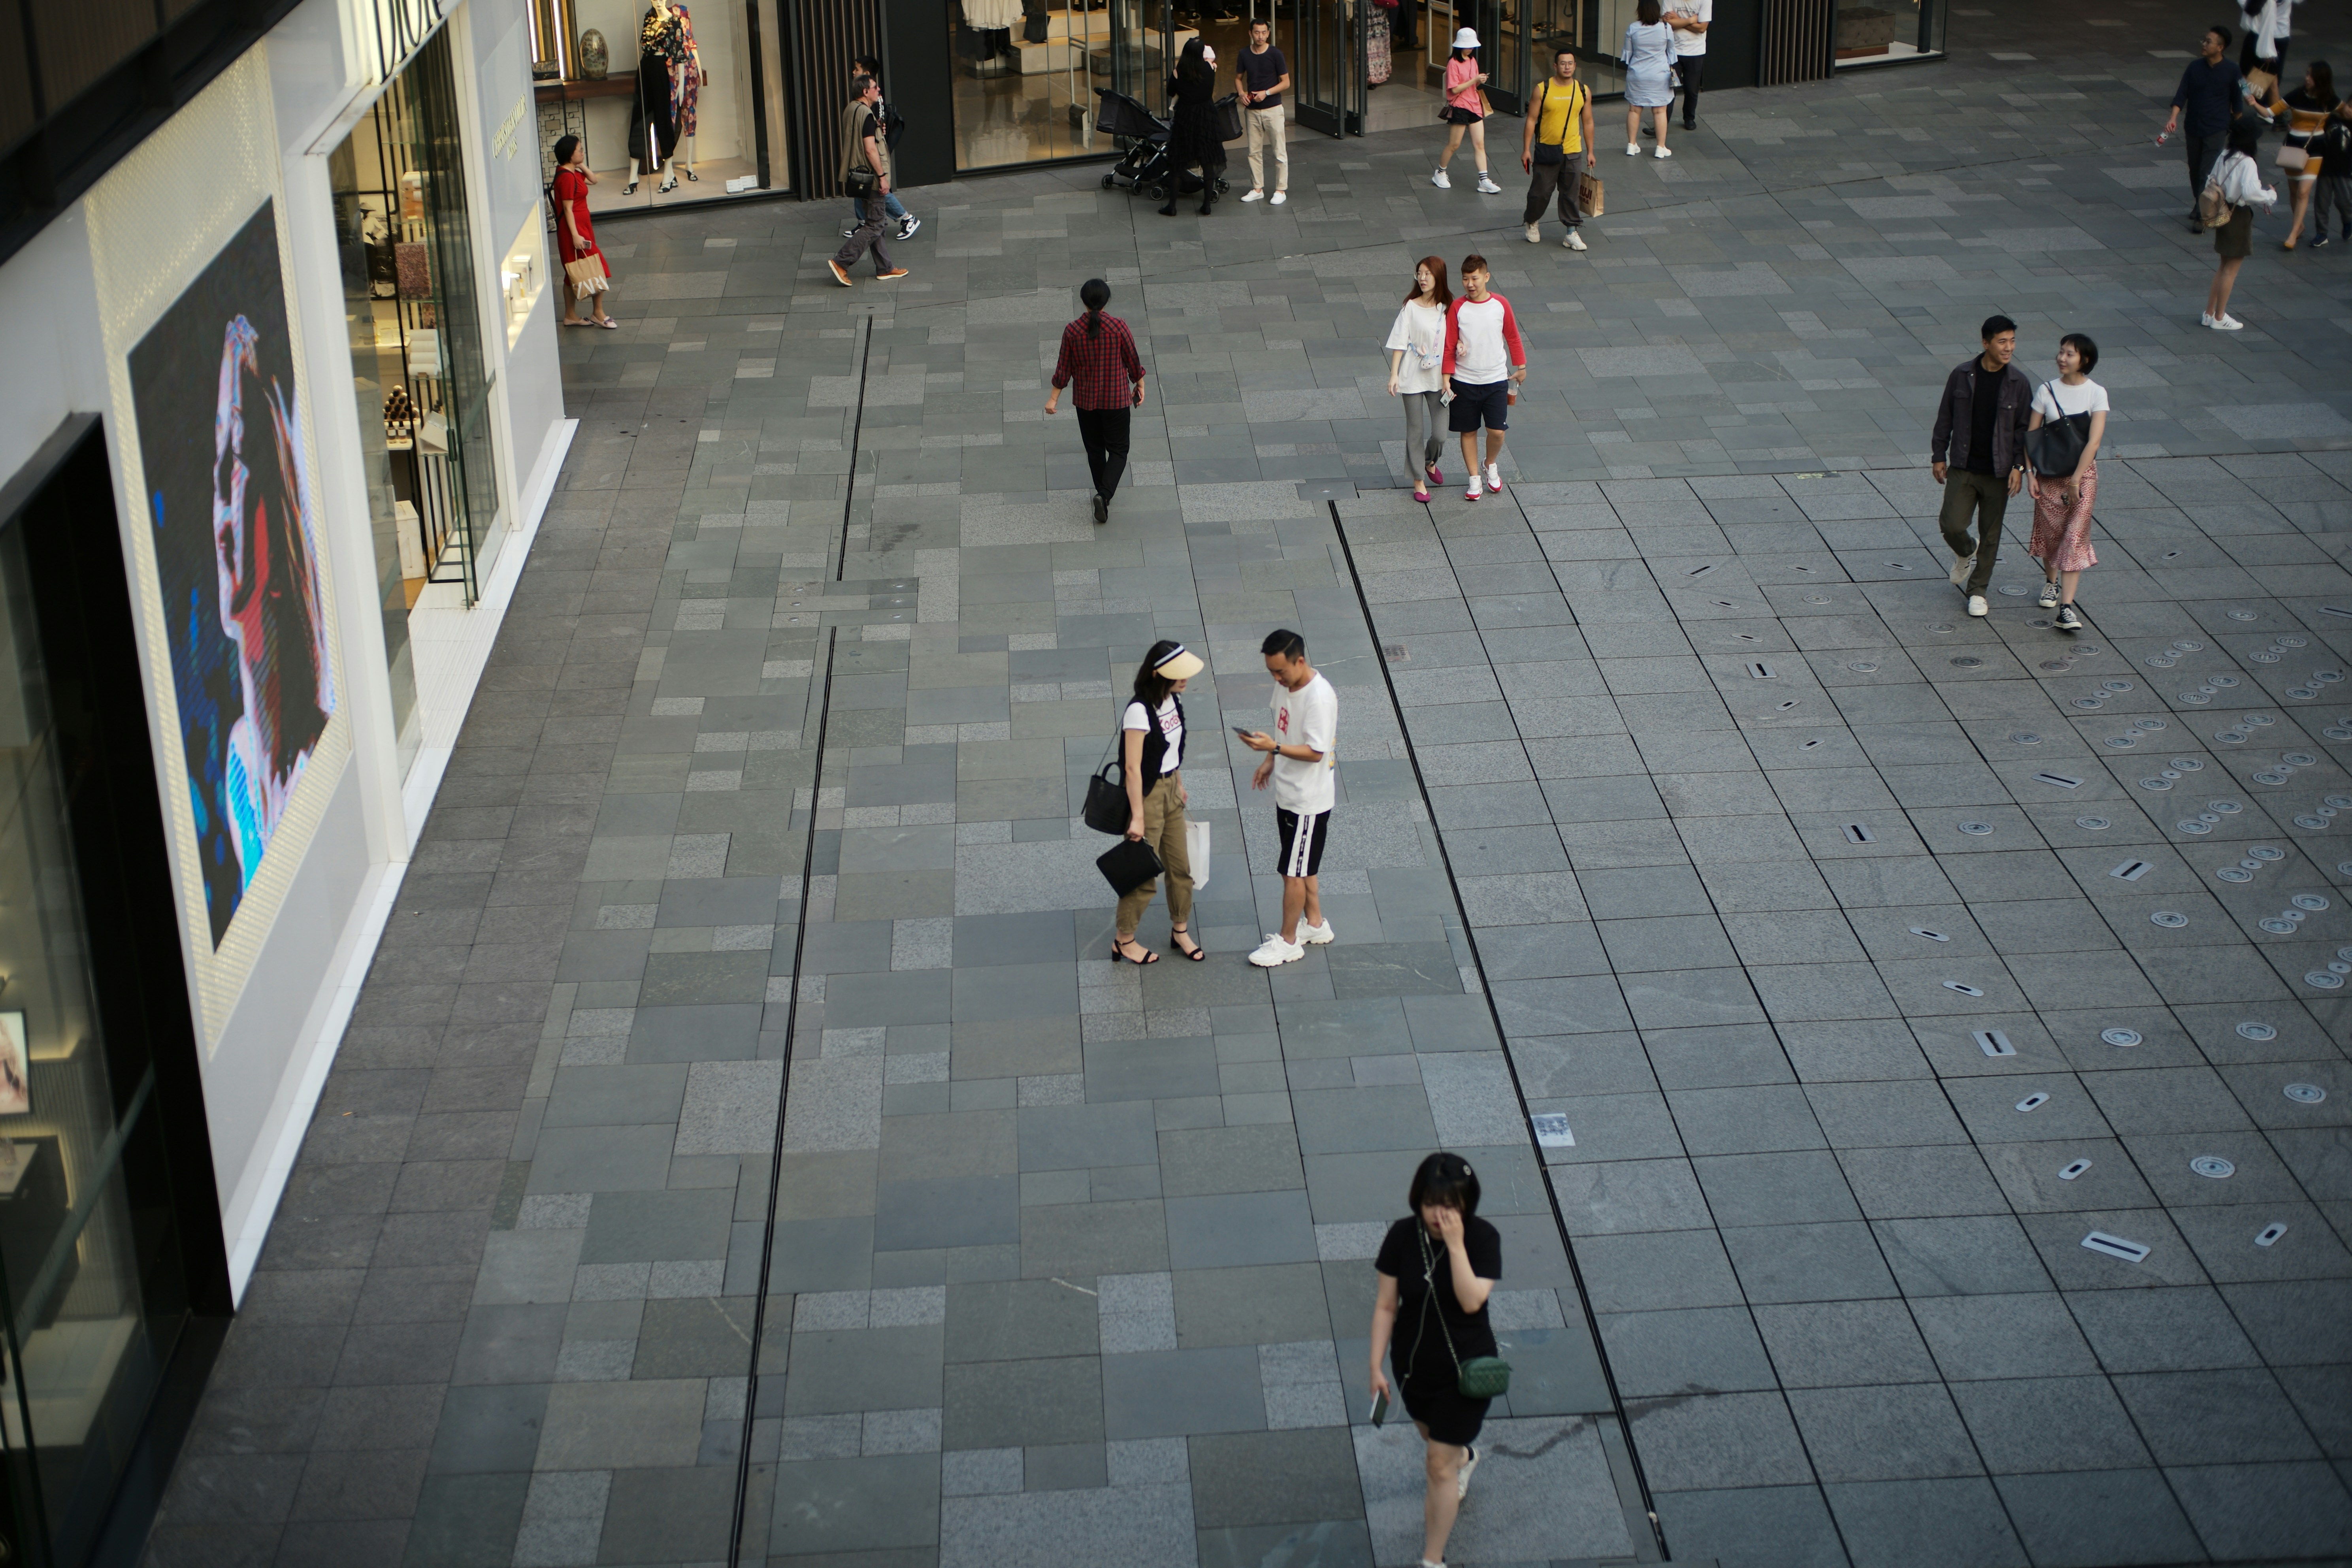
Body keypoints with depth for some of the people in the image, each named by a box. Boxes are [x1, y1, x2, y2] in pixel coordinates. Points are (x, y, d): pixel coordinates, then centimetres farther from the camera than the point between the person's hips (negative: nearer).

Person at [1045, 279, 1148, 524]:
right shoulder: (1118, 327, -16)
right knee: (1118, 449, 8)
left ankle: (1103, 492, 32)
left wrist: (1053, 398, 6)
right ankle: (1105, 494, -12)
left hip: (1085, 400, 2)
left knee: (1095, 448, 20)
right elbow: (1132, 360, -5)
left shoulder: (1072, 331, -12)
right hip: (1116, 398, -2)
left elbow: (1064, 368, -5)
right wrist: (1140, 384, 13)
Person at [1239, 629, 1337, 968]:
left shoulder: (1320, 697, -27)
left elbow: (1315, 752, -27)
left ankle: (1288, 940, 15)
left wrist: (1273, 747, -34)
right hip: (1287, 793, 9)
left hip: (1308, 800, -9)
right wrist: (1270, 761, 14)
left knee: (1293, 872, 2)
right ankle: (1315, 924, 36)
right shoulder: (1286, 684, 0)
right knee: (1302, 867, 21)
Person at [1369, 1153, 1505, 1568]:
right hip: (1413, 1363, 4)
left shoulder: (1483, 1237, -20)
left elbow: (1472, 1300, -31)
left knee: (1439, 1468, -1)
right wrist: (1377, 1366, -7)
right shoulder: (1403, 1236, -15)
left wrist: (1456, 1244, -35)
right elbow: (1385, 1306, -8)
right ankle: (1465, 1458, 65)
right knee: (1433, 1438, 29)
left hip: (1465, 1368, -4)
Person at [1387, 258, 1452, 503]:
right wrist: (1394, 374, -11)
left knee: (1440, 433, 1)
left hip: (1439, 377, 2)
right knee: (1416, 431, 4)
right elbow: (1400, 343, -6)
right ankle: (1419, 481, 20)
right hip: (1413, 378, -2)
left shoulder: (1448, 308, 1)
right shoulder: (1410, 307, -6)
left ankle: (1430, 462, 35)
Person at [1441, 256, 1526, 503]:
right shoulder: (1457, 308, -8)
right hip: (1464, 382, 0)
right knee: (1468, 431, 8)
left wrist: (1521, 366, 14)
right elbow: (1449, 346, -3)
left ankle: (1491, 465, 26)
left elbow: (1513, 337, 8)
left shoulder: (1501, 305, -5)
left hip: (1496, 380, 0)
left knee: (1497, 431, -4)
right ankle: (1474, 479, 22)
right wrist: (1447, 378, -9)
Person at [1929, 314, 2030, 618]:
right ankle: (1965, 553, 28)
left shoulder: (2017, 383, -4)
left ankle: (1978, 590, 21)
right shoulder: (1962, 376, -3)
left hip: (1998, 472, 0)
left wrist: (2019, 466, -7)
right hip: (1963, 468, 0)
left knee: (1990, 535, 6)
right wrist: (1938, 456, 4)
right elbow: (1945, 418, 5)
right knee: (1952, 525, -8)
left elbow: (2024, 428, 1)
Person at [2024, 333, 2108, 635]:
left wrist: (2076, 479, -18)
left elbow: (2094, 441, -13)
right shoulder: (2047, 391, -1)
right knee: (2050, 531, 13)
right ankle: (2051, 581, 42)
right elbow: (2031, 435, 1)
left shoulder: (2096, 393, -7)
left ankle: (2066, 607, -12)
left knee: (2075, 537, -8)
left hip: (2083, 474, -2)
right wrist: (2029, 473, -7)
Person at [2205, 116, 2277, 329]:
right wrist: (2270, 196, -14)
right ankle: (2219, 318, 11)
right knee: (2231, 269, 4)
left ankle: (2210, 313, 23)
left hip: (2224, 213, 8)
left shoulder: (2224, 157, 2)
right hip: (2239, 217, -8)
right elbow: (2250, 191, -34)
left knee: (2225, 266, 20)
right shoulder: (2247, 163, -21)